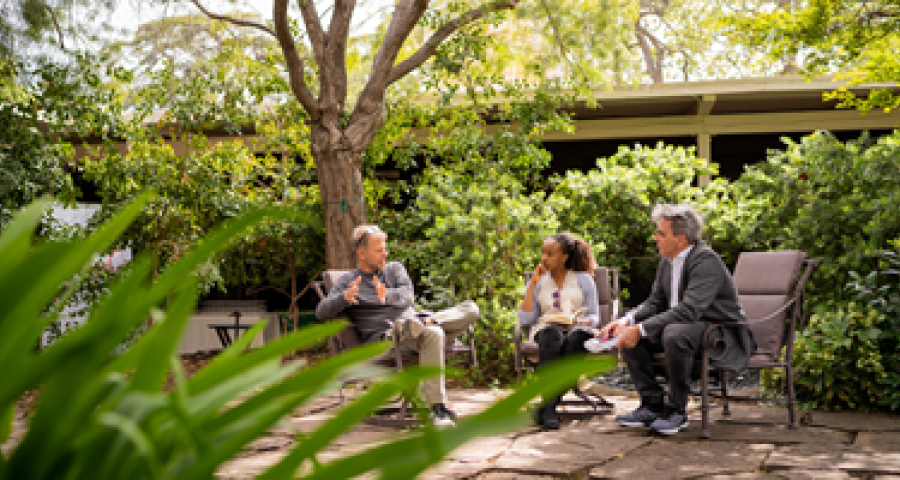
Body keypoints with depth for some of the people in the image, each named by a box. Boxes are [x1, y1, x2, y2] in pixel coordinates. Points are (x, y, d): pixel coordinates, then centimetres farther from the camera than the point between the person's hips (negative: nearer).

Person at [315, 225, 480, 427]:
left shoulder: (395, 268, 22)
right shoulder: (346, 283, 11)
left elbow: (407, 296, 1)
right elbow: (321, 313, -4)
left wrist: (387, 296, -24)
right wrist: (344, 298, -26)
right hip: (382, 336, -5)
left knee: (471, 309, -8)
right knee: (433, 334, -37)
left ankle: (429, 323, -29)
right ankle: (438, 408, -39)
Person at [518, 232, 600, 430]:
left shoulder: (584, 279, 14)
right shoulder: (539, 282, 17)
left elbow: (594, 316, 10)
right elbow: (525, 320, 5)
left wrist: (577, 322, -13)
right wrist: (532, 284, 3)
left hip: (577, 330, -1)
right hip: (547, 329, 1)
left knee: (574, 339, -39)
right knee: (551, 336, -38)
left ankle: (548, 406, -38)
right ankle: (549, 410, -45)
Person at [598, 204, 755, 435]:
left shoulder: (706, 260, -23)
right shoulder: (667, 261, 5)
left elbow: (688, 311, -33)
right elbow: (655, 303, 8)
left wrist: (640, 330, -33)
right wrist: (625, 321, -12)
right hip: (682, 326, 9)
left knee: (674, 334, -37)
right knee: (628, 331, -5)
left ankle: (677, 410, -18)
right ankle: (653, 405, -1)